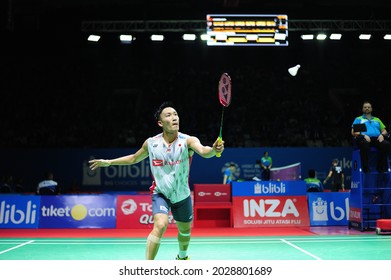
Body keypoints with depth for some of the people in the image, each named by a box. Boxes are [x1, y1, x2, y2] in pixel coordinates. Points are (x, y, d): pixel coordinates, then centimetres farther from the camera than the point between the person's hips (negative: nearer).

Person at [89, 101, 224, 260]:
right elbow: (134, 158, 9)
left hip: (182, 196, 1)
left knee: (185, 231, 21)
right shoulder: (151, 143, -10)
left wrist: (213, 150, -63)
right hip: (160, 193, -1)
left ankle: (182, 257, 55)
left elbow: (203, 151, -41)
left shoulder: (188, 141, -18)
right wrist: (108, 162, 8)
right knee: (160, 224, -28)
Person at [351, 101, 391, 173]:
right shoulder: (358, 119, 21)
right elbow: (353, 132, 6)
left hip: (377, 139, 3)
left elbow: (384, 131, 23)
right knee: (365, 143, -41)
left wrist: (382, 135, -3)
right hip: (364, 139, -3)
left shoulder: (377, 120, 31)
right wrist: (364, 135, -12)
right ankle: (365, 168, -34)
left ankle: (381, 167, -24)